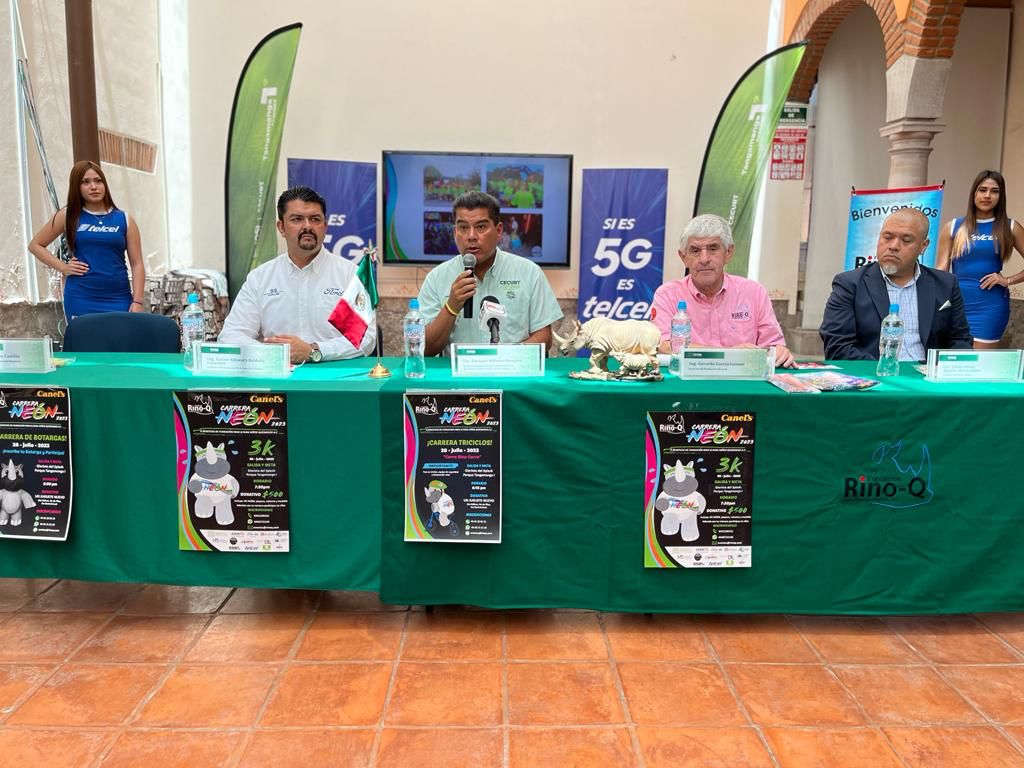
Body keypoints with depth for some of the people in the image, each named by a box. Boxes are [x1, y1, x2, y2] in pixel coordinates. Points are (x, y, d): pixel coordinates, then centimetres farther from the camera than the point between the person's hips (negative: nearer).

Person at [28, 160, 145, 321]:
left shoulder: (124, 220, 6)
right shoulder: (69, 216, 7)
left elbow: (137, 264, 3)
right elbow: (35, 244, 15)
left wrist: (137, 301, -6)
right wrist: (63, 267, 1)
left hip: (118, 299, 0)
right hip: (81, 299, 0)